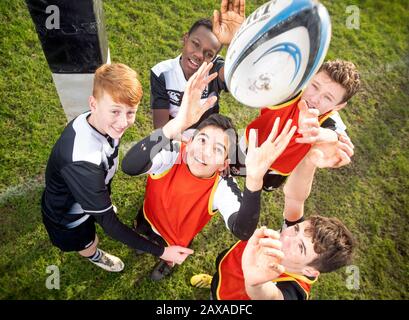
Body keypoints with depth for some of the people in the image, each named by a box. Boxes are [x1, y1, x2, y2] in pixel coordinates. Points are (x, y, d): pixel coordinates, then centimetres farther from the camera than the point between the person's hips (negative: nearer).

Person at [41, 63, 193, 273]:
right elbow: (108, 223, -36)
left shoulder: (99, 121, -24)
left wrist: (106, 198, 10)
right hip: (68, 215, -6)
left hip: (91, 193, 6)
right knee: (89, 243, 27)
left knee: (105, 208, 38)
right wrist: (161, 252, -32)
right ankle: (94, 256, 65)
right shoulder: (82, 161, -46)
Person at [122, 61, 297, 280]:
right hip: (148, 218, 2)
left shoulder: (223, 188, -37)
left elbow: (242, 232, -54)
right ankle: (147, 240, 72)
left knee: (169, 255, 31)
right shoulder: (173, 154, -36)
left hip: (177, 240, -1)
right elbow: (129, 167, -56)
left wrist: (254, 179, -73)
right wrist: (176, 125, -70)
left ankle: (167, 262, 68)